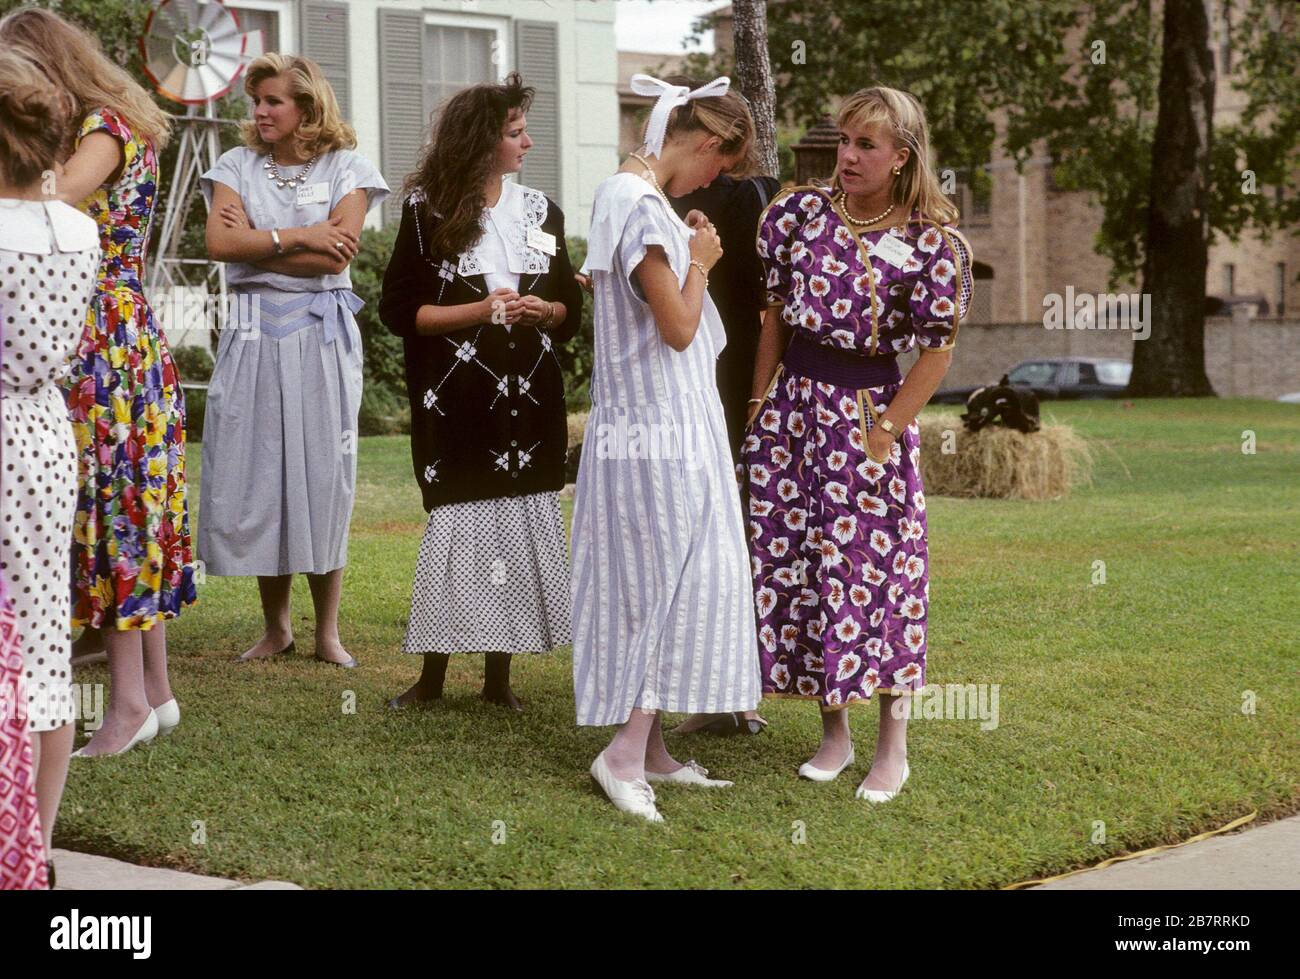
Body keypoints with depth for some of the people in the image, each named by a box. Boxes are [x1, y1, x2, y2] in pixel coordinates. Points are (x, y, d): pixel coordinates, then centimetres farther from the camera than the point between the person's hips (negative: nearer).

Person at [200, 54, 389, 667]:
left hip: (320, 335, -2)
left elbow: (337, 254, -10)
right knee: (255, 476, 1)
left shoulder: (345, 168, 4)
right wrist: (298, 237, -10)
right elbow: (220, 241, -7)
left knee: (321, 475, -2)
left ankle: (327, 631, 7)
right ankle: (275, 627, 14)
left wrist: (255, 243, -7)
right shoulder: (237, 166, 10)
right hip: (252, 336, 2)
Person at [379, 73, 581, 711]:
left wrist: (543, 310, -7)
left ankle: (498, 675, 12)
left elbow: (570, 306, 16)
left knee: (518, 521, 3)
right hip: (456, 401, -4)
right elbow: (399, 311, -5)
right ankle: (433, 675, 7)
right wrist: (481, 310, -14)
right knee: (458, 525, -6)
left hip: (529, 396, 4)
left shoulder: (541, 211, 12)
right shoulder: (428, 213, -1)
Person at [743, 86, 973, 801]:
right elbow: (775, 313, 8)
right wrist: (760, 404, 4)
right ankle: (833, 734, 20)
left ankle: (893, 749, 10)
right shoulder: (801, 211, 3)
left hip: (870, 414, -4)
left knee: (874, 573, -3)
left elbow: (937, 348, -7)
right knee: (794, 567, 6)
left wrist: (887, 430, -10)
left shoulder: (931, 242, -8)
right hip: (794, 407, 4)